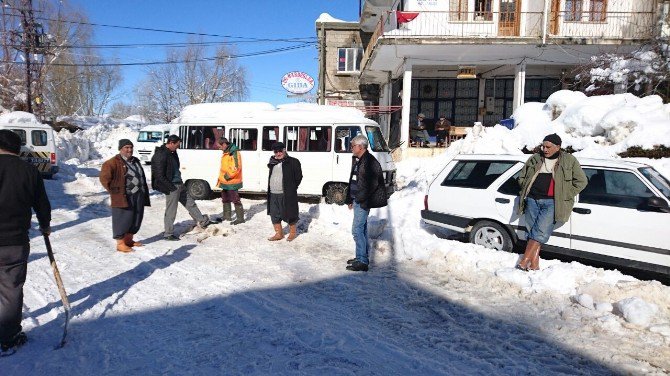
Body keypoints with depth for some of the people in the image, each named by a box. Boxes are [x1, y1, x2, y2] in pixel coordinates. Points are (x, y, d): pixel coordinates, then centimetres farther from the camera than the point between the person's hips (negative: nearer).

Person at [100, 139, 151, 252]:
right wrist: (114, 191, -10)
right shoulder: (114, 162, -9)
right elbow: (104, 178, -12)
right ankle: (120, 244, 9)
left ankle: (129, 240, 30)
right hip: (123, 197, -8)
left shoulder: (136, 161, 16)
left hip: (138, 196, 8)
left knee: (136, 219, 14)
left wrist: (145, 194, 16)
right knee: (123, 220, -2)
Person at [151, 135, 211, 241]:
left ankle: (203, 222, 30)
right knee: (171, 211, 0)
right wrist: (171, 187, -18)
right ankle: (168, 234, 12)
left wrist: (180, 181, 15)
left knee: (190, 203, 17)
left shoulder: (172, 153, 10)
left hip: (179, 184, 9)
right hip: (171, 187, -9)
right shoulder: (160, 155, -19)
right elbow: (159, 176, -21)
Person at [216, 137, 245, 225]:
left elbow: (236, 168, -25)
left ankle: (240, 218, 3)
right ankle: (227, 216, 31)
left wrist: (226, 176, -20)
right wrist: (220, 178, 16)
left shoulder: (234, 153, -17)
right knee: (225, 199, 18)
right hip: (225, 182, 10)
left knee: (235, 200, -5)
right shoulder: (226, 153, 15)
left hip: (232, 182, -10)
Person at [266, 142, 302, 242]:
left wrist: (291, 189, -2)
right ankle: (279, 233, 25)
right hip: (273, 194, 6)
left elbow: (298, 177, -3)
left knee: (289, 213, 4)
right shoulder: (273, 162, 14)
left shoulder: (293, 162, -4)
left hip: (286, 194, -6)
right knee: (274, 215, 11)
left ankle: (293, 232, 24)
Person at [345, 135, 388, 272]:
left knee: (357, 230, -10)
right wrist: (351, 199, 16)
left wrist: (360, 199, -17)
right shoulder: (357, 160, 15)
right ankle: (363, 257, 26)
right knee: (362, 229, 16)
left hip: (363, 202, -10)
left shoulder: (370, 161, -16)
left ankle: (362, 262, -4)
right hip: (358, 200, 10)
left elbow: (373, 184, -21)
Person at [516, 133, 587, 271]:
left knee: (540, 231, -16)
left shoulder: (569, 161, 6)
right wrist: (527, 191, 7)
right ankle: (534, 265, -1)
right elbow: (521, 178, 22)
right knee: (532, 231, -3)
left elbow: (581, 181, 5)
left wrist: (564, 197, -2)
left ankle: (524, 262, -17)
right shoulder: (535, 159, 15)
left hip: (552, 202, -4)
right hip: (532, 200, 4)